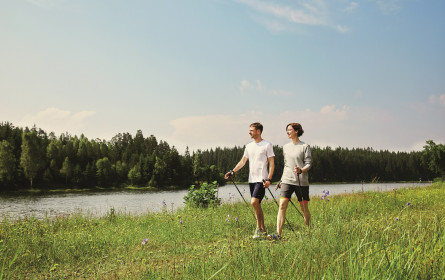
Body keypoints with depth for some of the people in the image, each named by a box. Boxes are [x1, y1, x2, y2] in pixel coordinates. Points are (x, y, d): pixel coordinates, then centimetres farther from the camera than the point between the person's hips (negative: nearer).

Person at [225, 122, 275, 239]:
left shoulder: (267, 145, -4)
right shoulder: (249, 146, 14)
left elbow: (271, 163, -5)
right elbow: (243, 161, 20)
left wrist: (269, 179, -15)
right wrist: (232, 171, 8)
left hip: (261, 179, -7)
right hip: (251, 179, 7)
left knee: (254, 202, -19)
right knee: (256, 204, 8)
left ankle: (259, 228, -5)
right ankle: (263, 229, 18)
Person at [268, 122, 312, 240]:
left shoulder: (305, 146, -1)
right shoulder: (285, 147, 14)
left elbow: (308, 164, -5)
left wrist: (301, 170, -25)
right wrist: (281, 180, 20)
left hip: (301, 181, -3)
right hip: (287, 180, 4)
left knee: (304, 208, 5)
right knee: (282, 205, -11)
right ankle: (278, 234, -14)